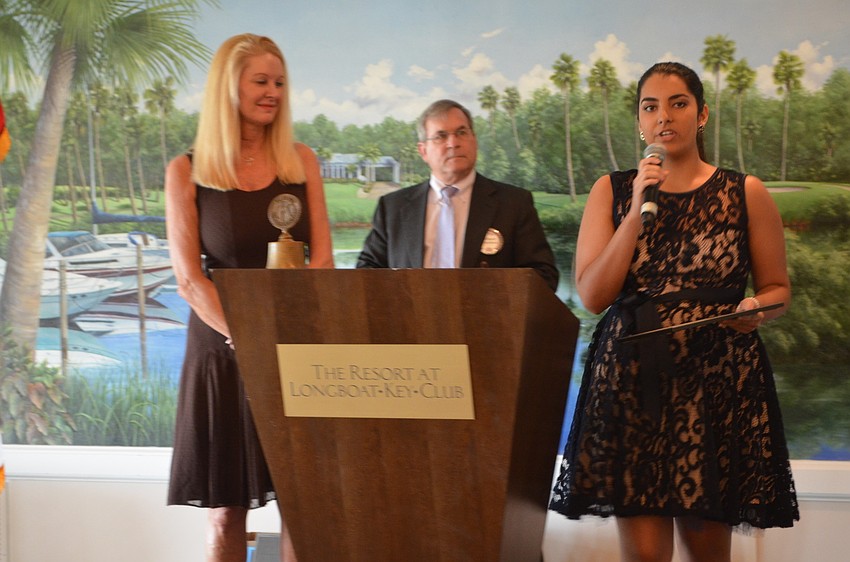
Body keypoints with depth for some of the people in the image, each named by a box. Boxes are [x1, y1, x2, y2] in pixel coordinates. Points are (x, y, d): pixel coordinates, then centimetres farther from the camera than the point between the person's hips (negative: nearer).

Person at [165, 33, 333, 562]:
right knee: (226, 512, 3)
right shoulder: (187, 172, -1)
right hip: (223, 351, -2)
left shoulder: (301, 161, 7)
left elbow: (322, 259, 3)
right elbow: (189, 278, -6)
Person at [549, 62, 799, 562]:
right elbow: (592, 296, -1)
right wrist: (637, 211, -8)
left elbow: (778, 288, 12)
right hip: (631, 377, 0)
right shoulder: (611, 191, 8)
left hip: (718, 377, 0)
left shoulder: (746, 193, 6)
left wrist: (756, 309, -12)